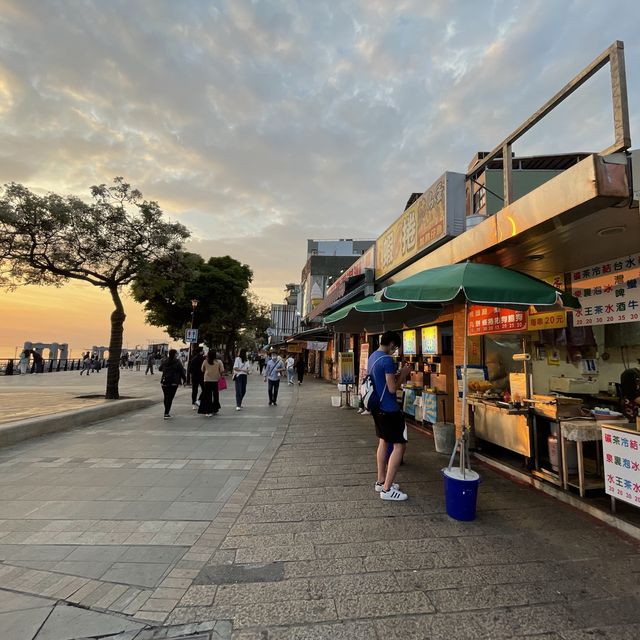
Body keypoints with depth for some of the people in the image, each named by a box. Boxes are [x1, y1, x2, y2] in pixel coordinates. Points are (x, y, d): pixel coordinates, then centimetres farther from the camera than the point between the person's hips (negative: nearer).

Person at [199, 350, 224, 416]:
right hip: (216, 381, 0)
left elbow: (202, 370, 9)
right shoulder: (219, 362, -5)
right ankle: (215, 409, 22)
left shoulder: (205, 362, -3)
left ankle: (208, 411, 0)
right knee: (215, 395, 14)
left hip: (207, 381, 0)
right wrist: (221, 376, 10)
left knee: (208, 397, 4)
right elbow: (222, 371, -6)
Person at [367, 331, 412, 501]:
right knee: (400, 445, -2)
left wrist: (398, 374, 12)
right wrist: (403, 374, -7)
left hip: (377, 407, 10)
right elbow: (392, 388, -20)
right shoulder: (387, 360, -20)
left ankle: (381, 481, 27)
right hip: (389, 409, -10)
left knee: (383, 441, 18)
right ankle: (387, 489, 1)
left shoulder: (372, 357, 10)